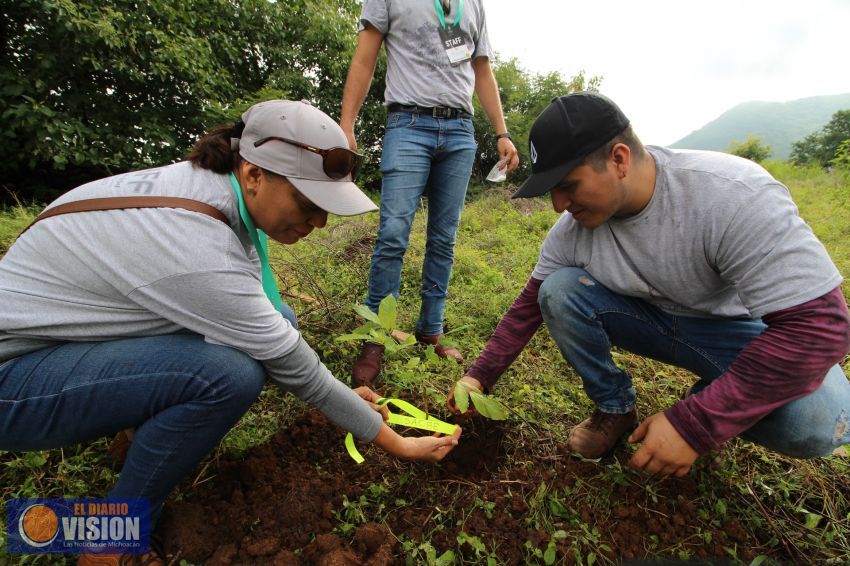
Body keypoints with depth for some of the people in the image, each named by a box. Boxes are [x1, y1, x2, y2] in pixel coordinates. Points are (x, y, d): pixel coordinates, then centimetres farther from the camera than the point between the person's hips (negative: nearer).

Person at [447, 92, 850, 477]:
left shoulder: (733, 195, -31)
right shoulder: (572, 227, -16)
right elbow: (530, 305, -5)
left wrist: (692, 426, -33)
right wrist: (480, 376, -9)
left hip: (744, 330, -2)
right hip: (655, 320, 3)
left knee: (816, 421, -33)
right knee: (558, 290, -20)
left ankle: (708, 416, 2)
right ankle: (615, 408, 0)